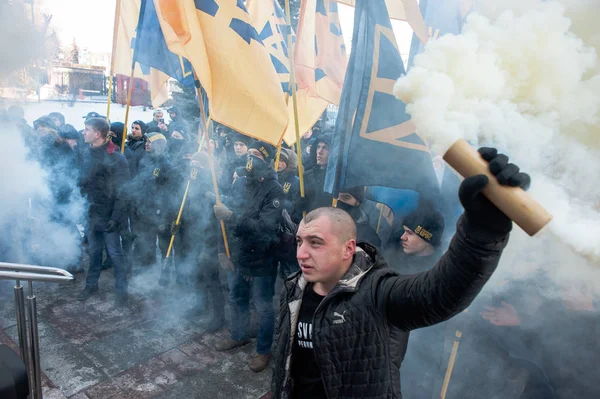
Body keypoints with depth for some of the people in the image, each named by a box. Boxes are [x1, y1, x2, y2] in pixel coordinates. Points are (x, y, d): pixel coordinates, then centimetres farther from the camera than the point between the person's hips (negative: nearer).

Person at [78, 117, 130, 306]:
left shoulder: (116, 158, -16)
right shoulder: (88, 153, 5)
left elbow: (122, 190, -16)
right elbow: (84, 181, 13)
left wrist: (116, 217, -19)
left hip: (108, 214, -6)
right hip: (91, 212, 6)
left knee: (115, 253, 4)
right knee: (93, 250, 19)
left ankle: (121, 289, 17)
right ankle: (91, 284, 35)